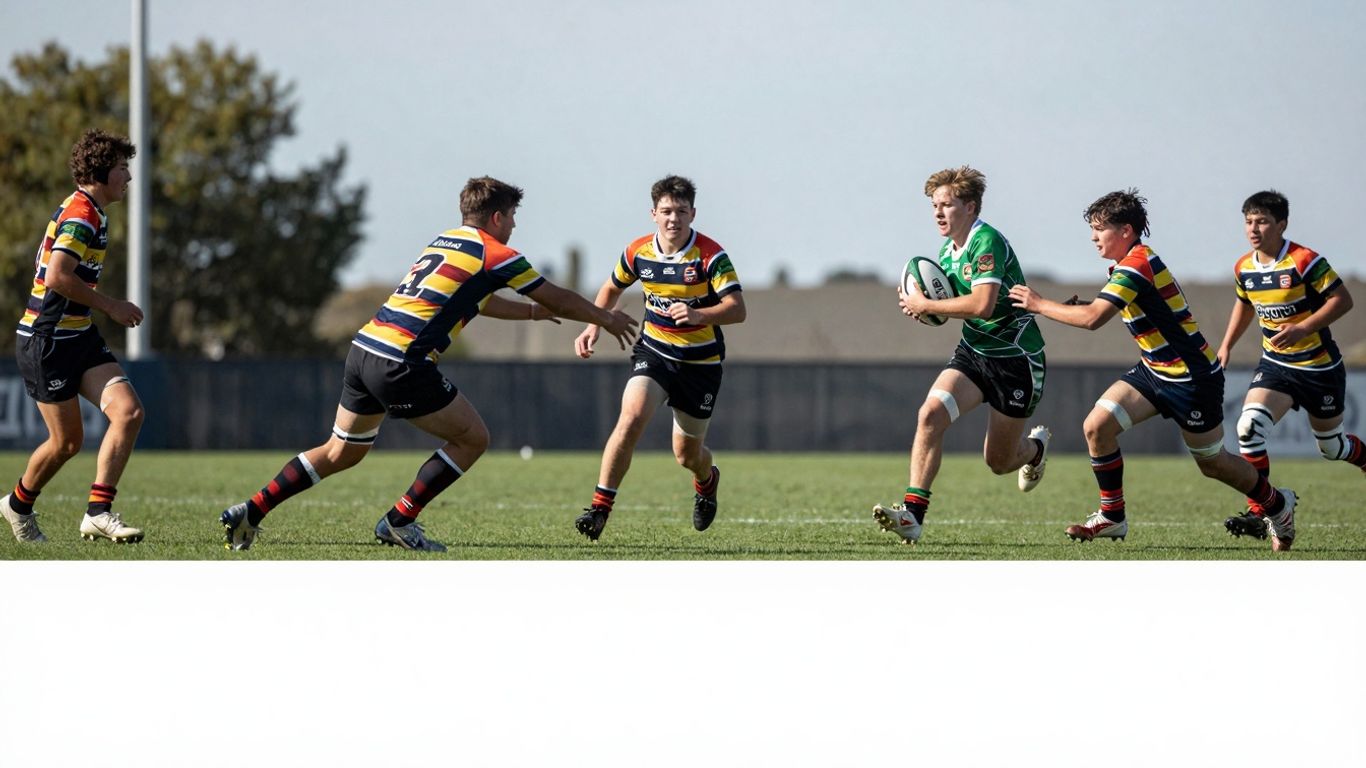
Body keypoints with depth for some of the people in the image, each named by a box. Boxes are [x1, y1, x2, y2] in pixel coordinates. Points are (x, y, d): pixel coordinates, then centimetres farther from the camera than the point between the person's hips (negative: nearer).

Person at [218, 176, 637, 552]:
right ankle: (399, 521, 3)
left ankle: (251, 511, 14)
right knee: (472, 438, 6)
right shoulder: (494, 255, -1)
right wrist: (607, 319, 24)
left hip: (364, 347, 8)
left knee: (341, 452, 20)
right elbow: (559, 300, 8)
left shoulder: (442, 241, 23)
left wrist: (533, 311, 48)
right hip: (402, 364, -8)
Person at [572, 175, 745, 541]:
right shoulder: (638, 252, -5)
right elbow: (612, 288, 15)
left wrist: (698, 314, -39)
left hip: (701, 362, -2)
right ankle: (600, 507, -21)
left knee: (687, 454, 10)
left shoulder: (711, 256, -17)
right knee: (631, 418, -25)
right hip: (653, 352, 2)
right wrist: (593, 327, 0)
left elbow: (737, 309, -22)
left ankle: (707, 480, 49)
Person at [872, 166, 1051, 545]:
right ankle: (913, 513, -24)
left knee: (999, 462, 6)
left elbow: (981, 304, -32)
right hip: (973, 353, 7)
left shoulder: (987, 242, -21)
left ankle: (1036, 447, 44)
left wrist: (926, 306, -22)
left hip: (1016, 358, -7)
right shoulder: (947, 252, 7)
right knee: (930, 415, -21)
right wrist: (920, 305, -2)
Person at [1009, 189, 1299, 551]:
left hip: (1192, 378, -9)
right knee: (1097, 425, -8)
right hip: (1154, 371, 9)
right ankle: (1112, 518, 3)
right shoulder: (1132, 264, 5)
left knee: (1212, 463, 7)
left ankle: (1278, 504, 33)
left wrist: (1039, 304, -21)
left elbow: (1092, 318, -33)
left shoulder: (1137, 266, -24)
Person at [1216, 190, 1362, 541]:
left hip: (1319, 367, -4)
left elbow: (1342, 300, -18)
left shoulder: (1304, 262, -19)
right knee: (1249, 427, -20)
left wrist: (1303, 328, -27)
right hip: (1275, 364, 4)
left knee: (1332, 446, 11)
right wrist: (1226, 346, 13)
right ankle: (1258, 513, -18)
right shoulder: (1244, 268, 0)